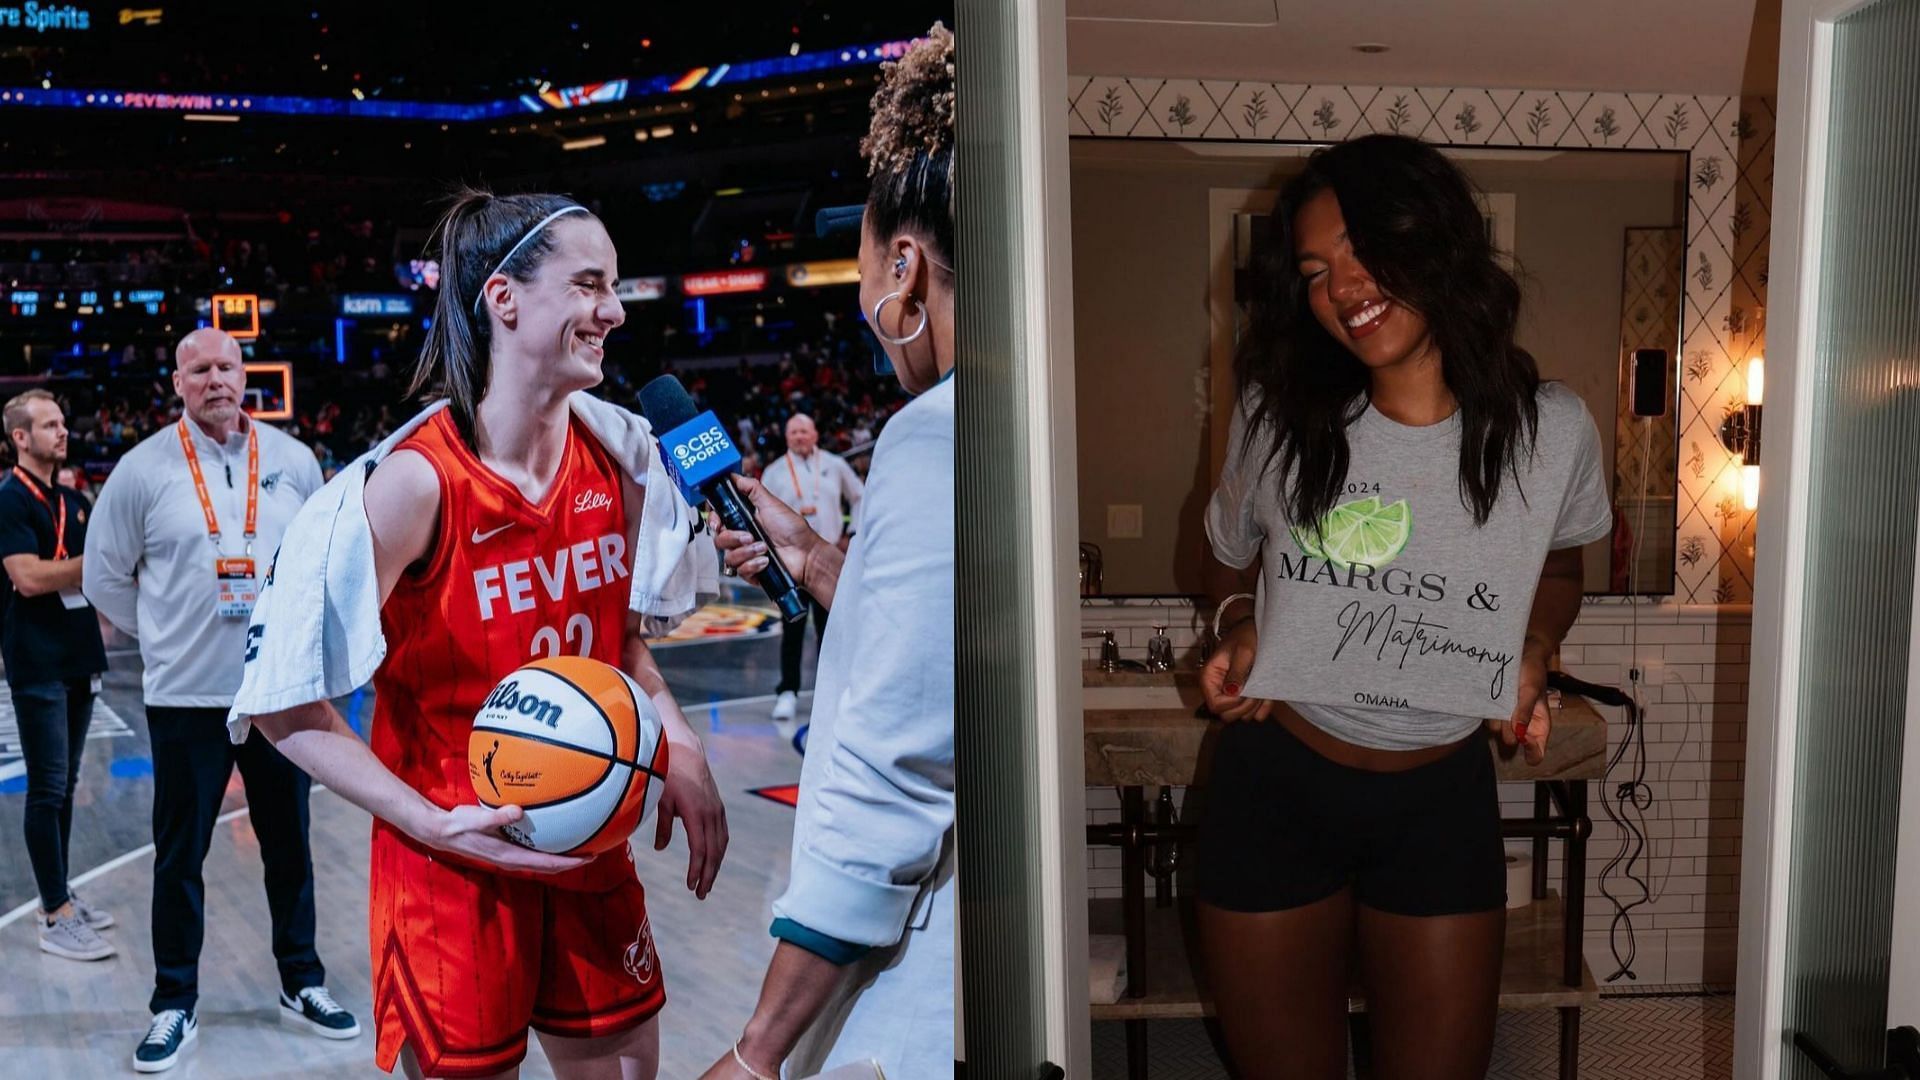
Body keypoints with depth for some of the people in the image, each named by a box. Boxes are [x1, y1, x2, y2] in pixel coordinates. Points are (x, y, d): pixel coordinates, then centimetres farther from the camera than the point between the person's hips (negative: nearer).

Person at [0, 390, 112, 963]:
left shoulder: (74, 501, 14)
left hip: (79, 659, 8)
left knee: (65, 785, 13)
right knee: (48, 789, -4)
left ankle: (58, 898, 22)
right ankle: (57, 920, 0)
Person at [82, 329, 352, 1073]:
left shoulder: (292, 460, 1)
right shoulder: (144, 468, -4)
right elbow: (105, 577, 4)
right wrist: (166, 638, 7)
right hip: (186, 698, -2)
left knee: (288, 845, 12)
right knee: (180, 856, 7)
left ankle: (302, 983, 27)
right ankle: (175, 1003, 22)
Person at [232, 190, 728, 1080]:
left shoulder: (616, 453, -3)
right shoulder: (415, 481, -20)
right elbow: (284, 705, -15)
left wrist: (677, 744, -5)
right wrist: (439, 827, -22)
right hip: (453, 862, -5)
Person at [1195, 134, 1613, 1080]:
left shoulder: (1551, 431, -9)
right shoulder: (1278, 415, -10)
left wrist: (1532, 652, -6)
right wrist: (1238, 630, -9)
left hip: (1441, 798, 0)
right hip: (1274, 787, 0)